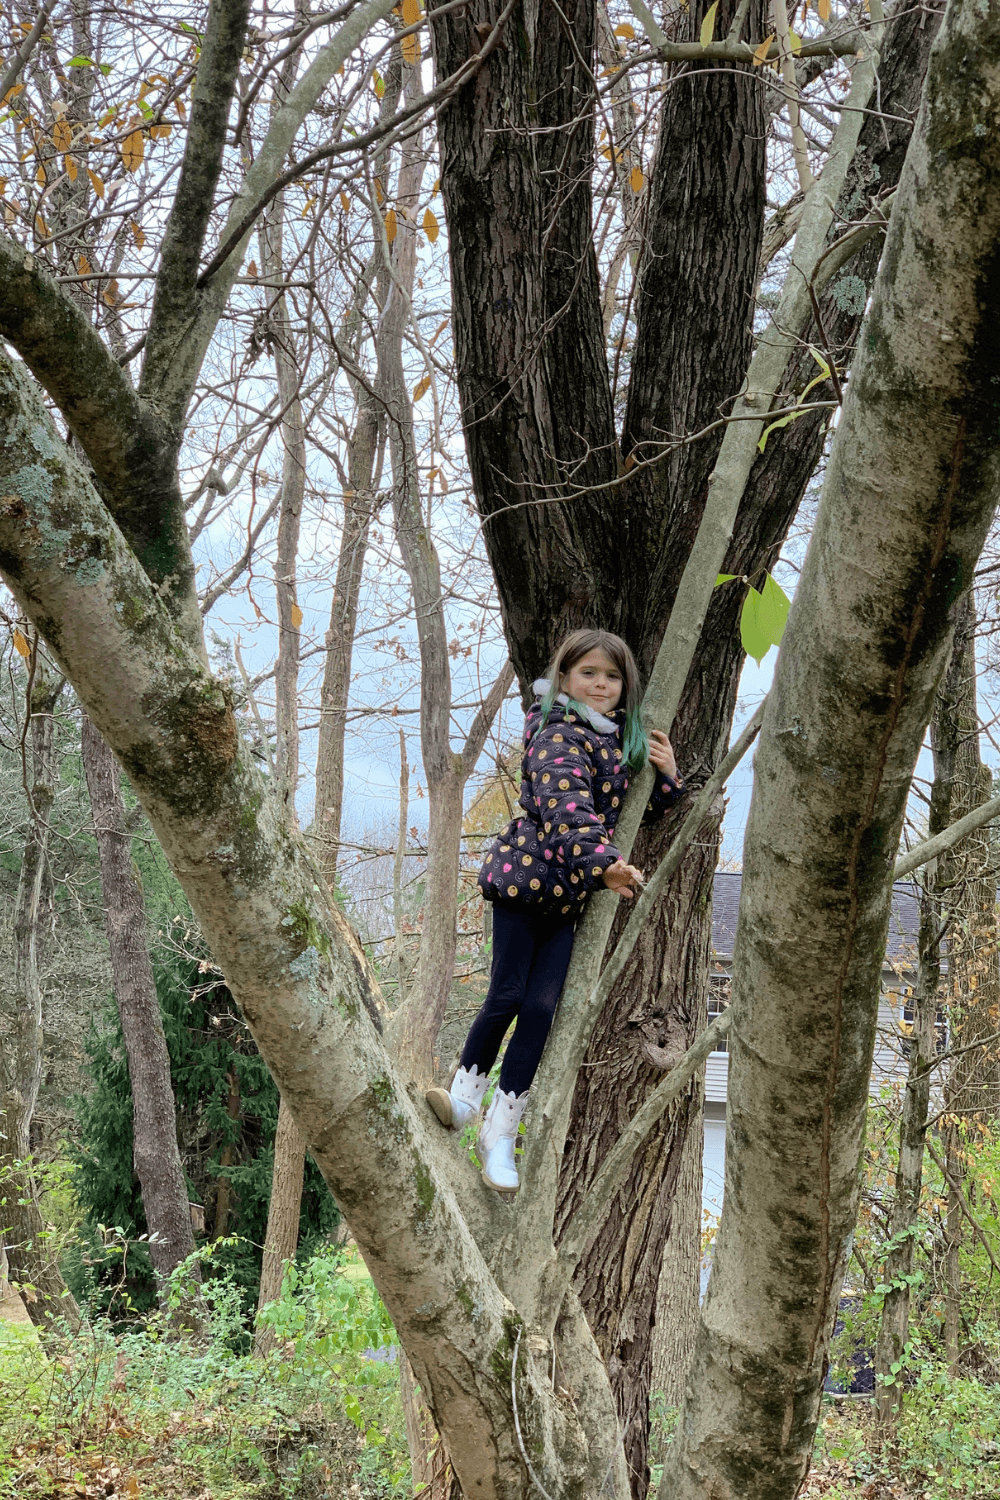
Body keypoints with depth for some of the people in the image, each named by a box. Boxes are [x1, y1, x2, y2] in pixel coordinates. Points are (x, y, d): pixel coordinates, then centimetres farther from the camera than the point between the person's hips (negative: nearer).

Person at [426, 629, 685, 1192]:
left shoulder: (622, 739, 13)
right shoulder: (559, 735, -10)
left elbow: (644, 811, 23)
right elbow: (566, 805, -27)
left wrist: (667, 775, 2)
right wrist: (601, 862, -42)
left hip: (570, 893, 6)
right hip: (526, 873, -6)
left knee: (541, 1006, -2)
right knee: (507, 997, -7)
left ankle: (501, 1134, 3)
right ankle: (465, 1097, 14)